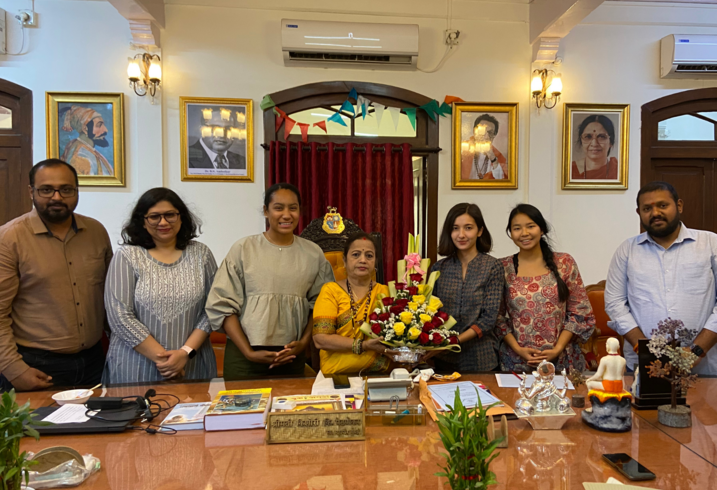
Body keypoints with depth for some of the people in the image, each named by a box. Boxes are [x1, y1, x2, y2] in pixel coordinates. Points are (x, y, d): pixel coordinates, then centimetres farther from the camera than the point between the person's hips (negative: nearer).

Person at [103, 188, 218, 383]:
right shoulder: (126, 256, -3)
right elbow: (120, 316, -9)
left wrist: (186, 352, -11)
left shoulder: (201, 254, 3)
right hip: (136, 367, -1)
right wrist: (162, 358, -12)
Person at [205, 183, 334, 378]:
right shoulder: (243, 249, -3)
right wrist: (248, 352, -8)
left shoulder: (313, 253, 4)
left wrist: (303, 342, -5)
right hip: (243, 357, -1)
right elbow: (223, 306, -4)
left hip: (292, 356, 2)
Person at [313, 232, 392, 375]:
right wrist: (363, 345, -13)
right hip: (337, 375, -2)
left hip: (378, 373, 2)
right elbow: (320, 338, -4)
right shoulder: (331, 290, 6)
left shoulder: (384, 292, 14)